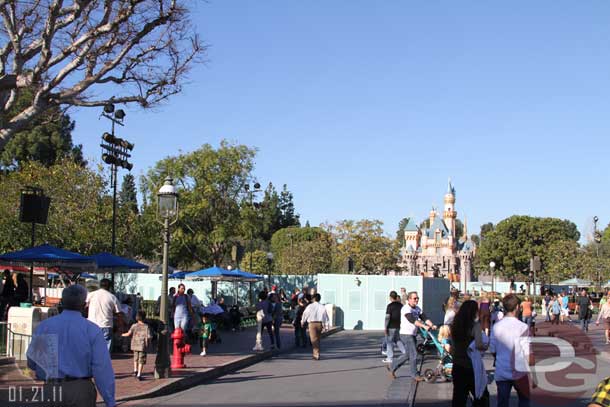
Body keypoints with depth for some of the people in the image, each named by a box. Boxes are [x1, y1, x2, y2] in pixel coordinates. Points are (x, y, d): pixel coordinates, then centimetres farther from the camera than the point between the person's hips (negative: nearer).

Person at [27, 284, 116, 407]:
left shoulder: (43, 326, 0)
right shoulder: (92, 330, -7)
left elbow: (32, 363, 7)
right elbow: (103, 368, -12)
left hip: (51, 389, 2)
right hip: (82, 389, -1)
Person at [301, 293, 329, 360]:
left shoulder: (310, 306, -5)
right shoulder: (322, 307, 4)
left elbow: (305, 314, 3)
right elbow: (326, 317, 4)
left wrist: (302, 322, 18)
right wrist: (326, 326, 10)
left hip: (312, 323, -4)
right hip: (320, 324, 4)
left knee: (314, 339, -4)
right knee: (318, 339, 17)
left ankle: (317, 354, -13)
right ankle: (316, 354, 24)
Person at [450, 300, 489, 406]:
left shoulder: (455, 325, 4)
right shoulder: (475, 325, -13)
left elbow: (452, 347, 9)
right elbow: (478, 345, -22)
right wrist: (486, 346, -4)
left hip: (457, 366, 5)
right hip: (472, 366, -5)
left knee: (459, 397, 11)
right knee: (482, 396, 11)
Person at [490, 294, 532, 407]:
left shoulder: (496, 327, -4)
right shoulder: (522, 327, -14)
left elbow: (492, 350, 3)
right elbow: (527, 352, -14)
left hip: (501, 372, 2)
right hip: (519, 372, -2)